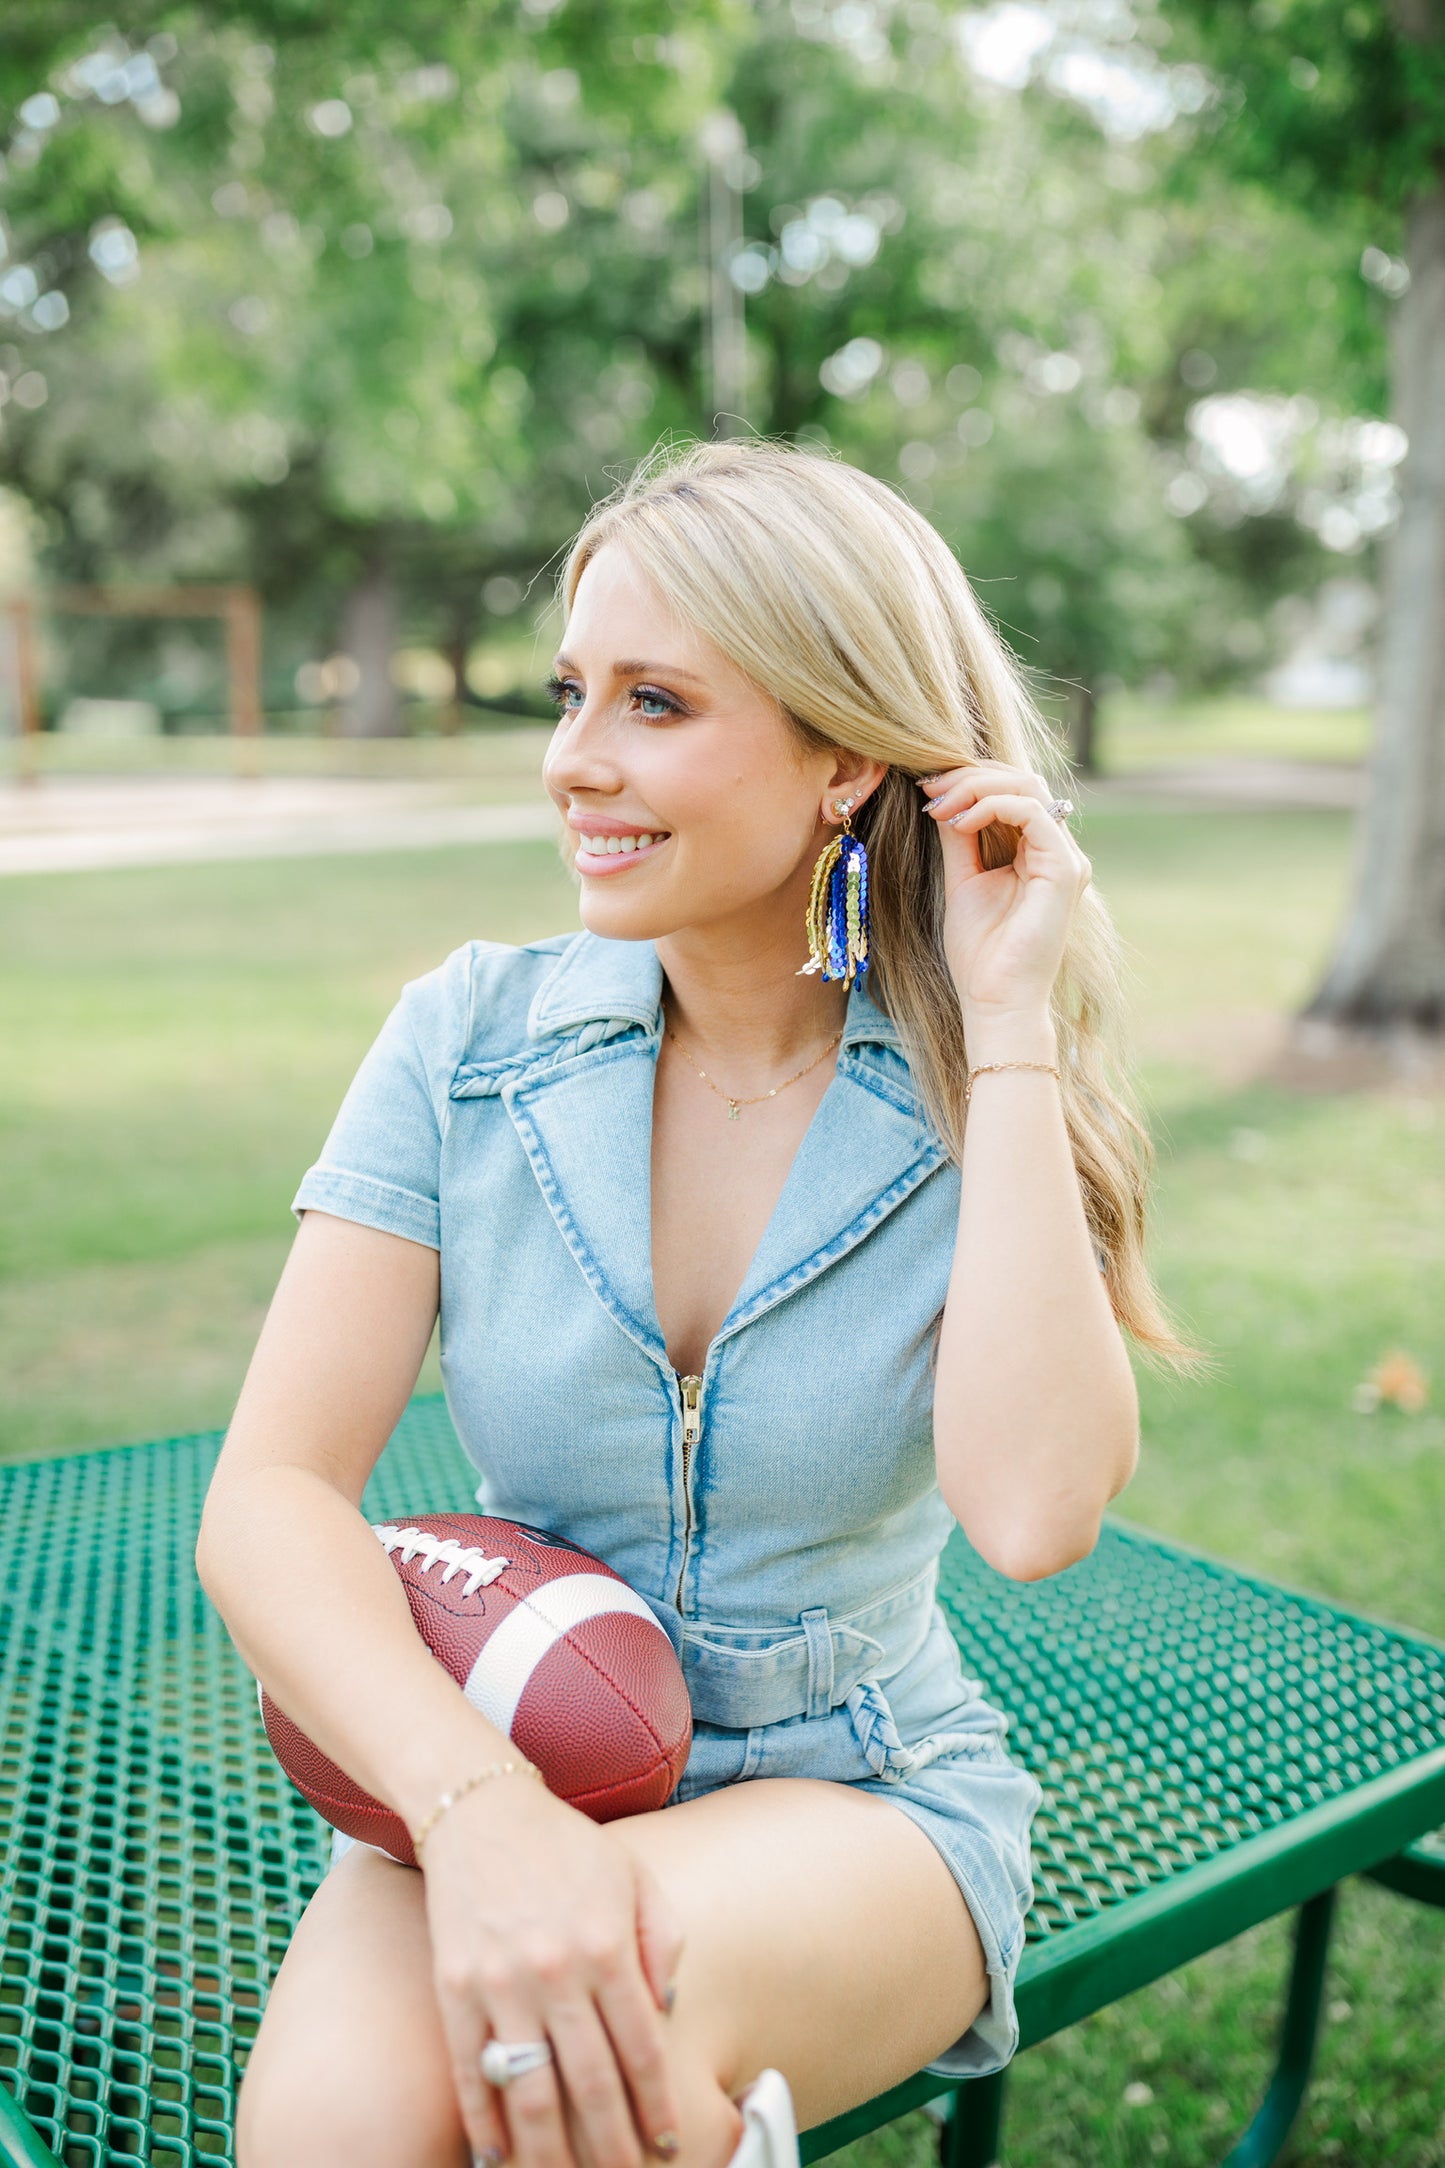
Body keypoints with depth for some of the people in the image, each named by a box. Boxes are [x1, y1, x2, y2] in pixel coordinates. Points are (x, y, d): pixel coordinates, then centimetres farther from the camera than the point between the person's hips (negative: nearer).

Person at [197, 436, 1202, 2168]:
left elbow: (1036, 1511, -24)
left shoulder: (982, 1104, -7)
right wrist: (481, 1810, -28)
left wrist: (1005, 1027, -21)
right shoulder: (469, 1039, -6)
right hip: (483, 1777, 1)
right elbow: (269, 1495, -11)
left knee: (624, 2025, -31)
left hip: (865, 1794, 0)